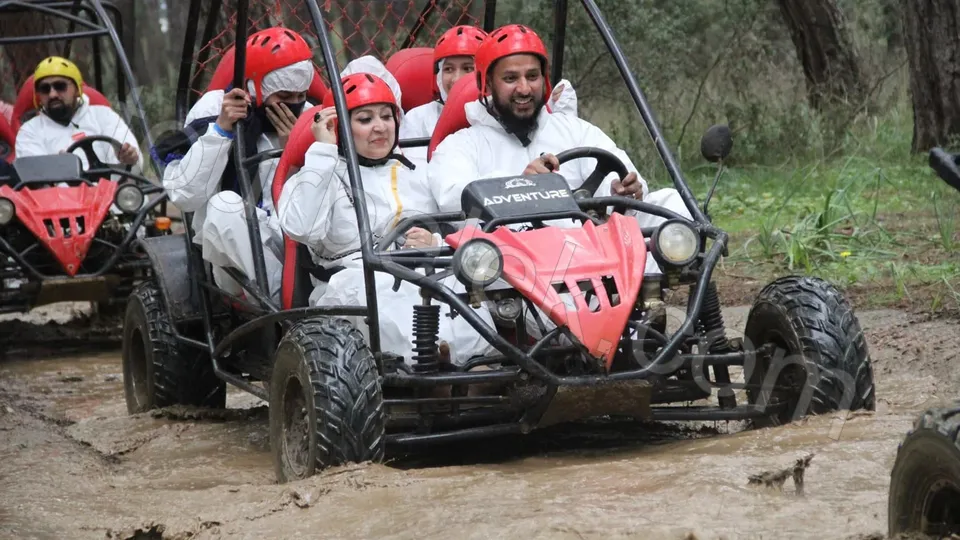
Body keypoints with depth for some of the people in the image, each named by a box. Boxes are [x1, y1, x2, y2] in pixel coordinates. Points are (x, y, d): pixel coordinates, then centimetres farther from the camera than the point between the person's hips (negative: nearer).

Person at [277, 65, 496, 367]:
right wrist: (322, 151, 1)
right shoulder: (322, 177, 20)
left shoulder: (419, 174, 31)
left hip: (429, 273, 4)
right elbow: (300, 228, -3)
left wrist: (437, 244, -3)